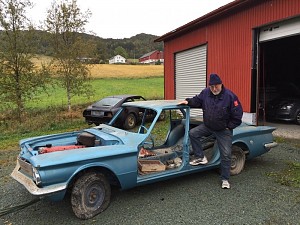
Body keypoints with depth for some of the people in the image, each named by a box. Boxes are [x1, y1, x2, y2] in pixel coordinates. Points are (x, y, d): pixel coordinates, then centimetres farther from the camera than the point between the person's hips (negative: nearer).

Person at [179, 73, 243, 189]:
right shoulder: (205, 93, -9)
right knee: (192, 133, -13)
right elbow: (197, 100, 8)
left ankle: (225, 179, 17)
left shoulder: (230, 96, -20)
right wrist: (188, 101, -11)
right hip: (207, 126, 4)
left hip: (224, 130, -4)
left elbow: (238, 114, -14)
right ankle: (200, 157, 2)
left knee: (226, 155, 0)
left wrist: (229, 127, -12)